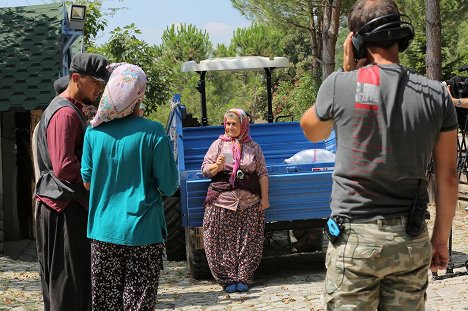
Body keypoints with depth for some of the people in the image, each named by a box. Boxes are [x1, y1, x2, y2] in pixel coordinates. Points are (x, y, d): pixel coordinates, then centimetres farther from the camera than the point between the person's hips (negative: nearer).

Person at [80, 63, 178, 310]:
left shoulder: (94, 131, -2)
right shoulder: (153, 132, -12)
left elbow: (87, 181, 7)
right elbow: (169, 187, -10)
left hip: (103, 231, 3)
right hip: (142, 231, -3)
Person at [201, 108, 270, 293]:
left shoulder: (253, 147, 10)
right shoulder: (219, 144, 8)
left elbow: (262, 174, 10)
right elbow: (205, 170, 6)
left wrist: (264, 198, 3)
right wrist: (216, 166, -16)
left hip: (250, 202, 1)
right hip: (222, 200, -1)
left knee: (248, 241, -1)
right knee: (223, 242, -4)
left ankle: (243, 278, 7)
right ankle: (228, 279, 3)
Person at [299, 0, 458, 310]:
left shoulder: (341, 85, -9)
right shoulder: (436, 95, -1)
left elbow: (312, 131, 13)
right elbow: (448, 177, 4)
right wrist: (441, 240, 14)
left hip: (355, 238, -3)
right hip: (412, 241, 3)